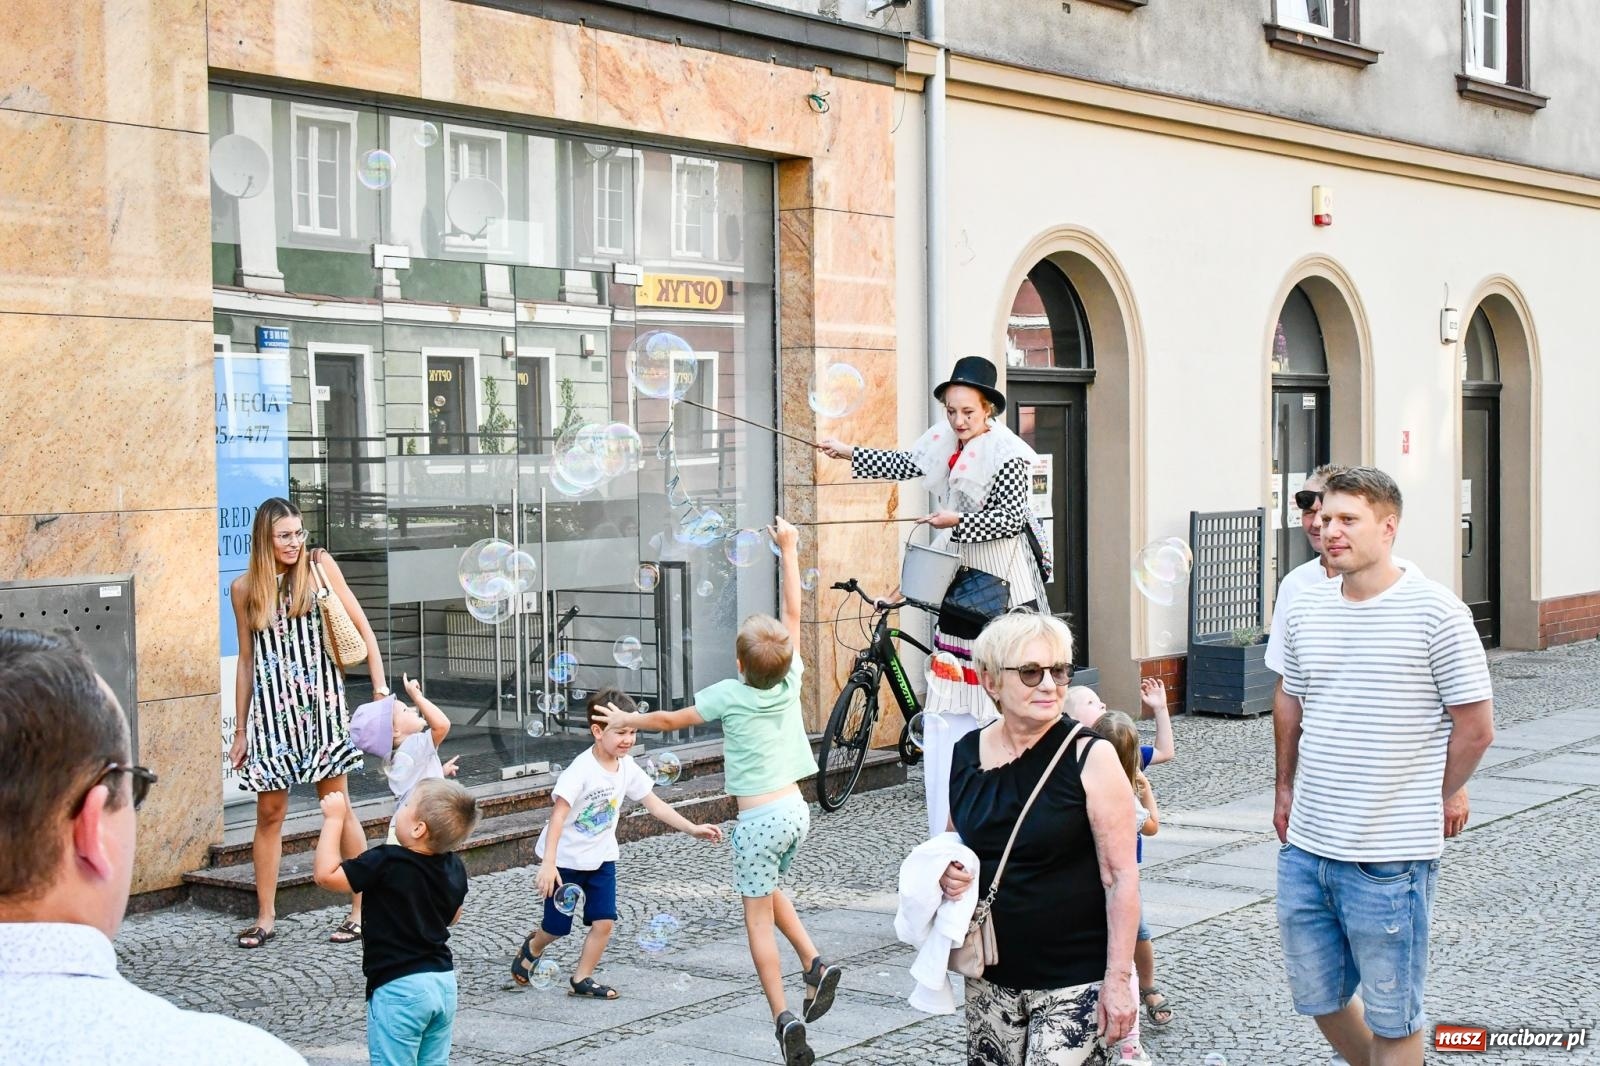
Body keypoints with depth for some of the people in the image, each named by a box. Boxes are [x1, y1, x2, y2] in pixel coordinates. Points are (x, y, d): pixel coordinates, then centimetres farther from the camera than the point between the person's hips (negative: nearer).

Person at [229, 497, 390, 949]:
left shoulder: (319, 567, 0)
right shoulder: (244, 588, 7)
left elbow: (362, 627, 1)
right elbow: (246, 660, 12)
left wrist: (381, 689, -5)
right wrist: (240, 729, 12)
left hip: (320, 702, -2)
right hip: (271, 708, 2)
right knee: (269, 813, 5)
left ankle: (363, 908, 9)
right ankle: (266, 917, 15)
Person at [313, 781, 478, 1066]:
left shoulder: (388, 864, -20)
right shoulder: (453, 867, 2)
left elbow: (326, 874, -19)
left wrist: (335, 818, -10)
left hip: (400, 988, -7)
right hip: (444, 982, 7)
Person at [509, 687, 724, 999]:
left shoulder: (627, 768, -6)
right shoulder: (581, 770, -27)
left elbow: (654, 804, 1)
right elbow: (558, 815, -31)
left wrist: (692, 829, -5)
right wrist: (548, 864, -37)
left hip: (601, 857, 5)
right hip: (566, 858, -5)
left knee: (605, 921, -4)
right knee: (558, 927, 7)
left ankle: (582, 979, 14)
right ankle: (533, 947, 41)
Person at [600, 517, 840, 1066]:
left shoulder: (730, 694, -11)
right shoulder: (790, 681, -2)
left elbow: (672, 719, 3)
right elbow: (792, 612, 8)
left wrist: (627, 720, 20)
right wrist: (788, 549, 14)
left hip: (759, 818, -5)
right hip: (796, 809, 6)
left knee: (758, 919, 2)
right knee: (770, 890, 28)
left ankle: (784, 1016, -7)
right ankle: (815, 964, 11)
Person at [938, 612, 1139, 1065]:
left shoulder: (1090, 757, -11)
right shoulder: (966, 754, 3)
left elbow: (1121, 877, -11)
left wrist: (1118, 979, -14)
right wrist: (947, 871, -2)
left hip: (1075, 981, -5)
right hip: (990, 977, 5)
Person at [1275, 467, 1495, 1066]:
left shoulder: (1436, 612, -11)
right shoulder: (1306, 610, 6)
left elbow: (1475, 728, -7)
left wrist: (1425, 804, 1)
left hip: (1389, 859, -5)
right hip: (1304, 851, 6)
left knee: (1392, 1018, 7)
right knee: (1319, 1000, 17)